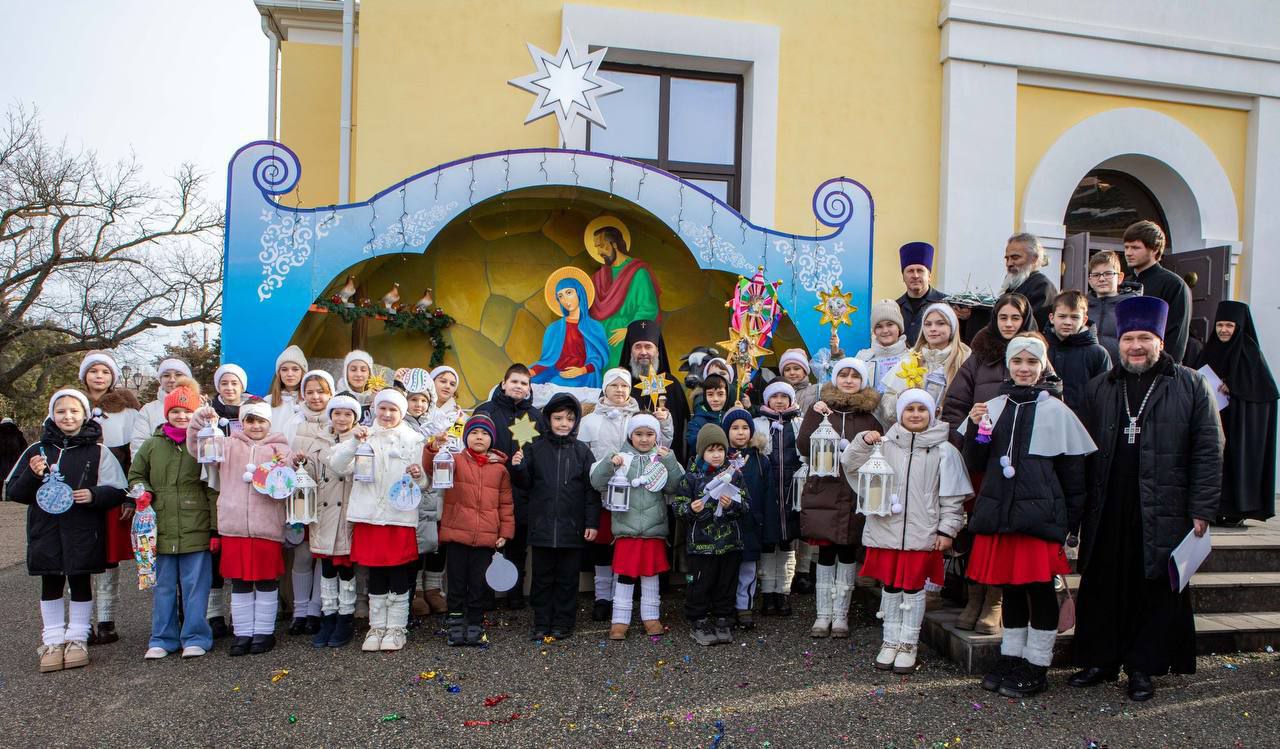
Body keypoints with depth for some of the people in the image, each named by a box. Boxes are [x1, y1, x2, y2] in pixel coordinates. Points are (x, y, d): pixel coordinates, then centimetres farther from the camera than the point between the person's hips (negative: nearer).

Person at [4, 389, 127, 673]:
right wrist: (32, 476, -12)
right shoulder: (37, 450, 5)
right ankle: (52, 640, 19)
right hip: (45, 531, 2)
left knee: (80, 583, 7)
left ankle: (77, 638, 19)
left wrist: (93, 494, -19)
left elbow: (117, 491, 0)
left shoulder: (97, 451, -1)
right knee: (50, 585, 8)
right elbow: (13, 492, 7)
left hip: (84, 532, -2)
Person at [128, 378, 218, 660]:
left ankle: (195, 637, 15)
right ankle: (162, 639, 25)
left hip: (196, 531, -3)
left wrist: (216, 528, -5)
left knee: (195, 586, 3)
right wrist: (142, 491, -2)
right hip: (161, 530, 3)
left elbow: (214, 489, -2)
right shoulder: (152, 444, 7)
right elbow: (135, 474, 22)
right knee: (163, 587, 13)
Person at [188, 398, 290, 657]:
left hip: (267, 526, -2)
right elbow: (196, 447, 3)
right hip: (234, 526, 2)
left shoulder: (280, 449, 5)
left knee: (267, 582, 6)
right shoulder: (229, 445, 9)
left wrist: (283, 468, -20)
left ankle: (264, 632, 19)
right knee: (239, 583, 9)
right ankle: (243, 633, 20)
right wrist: (199, 421, -11)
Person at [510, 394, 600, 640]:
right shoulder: (536, 449, 2)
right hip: (542, 526, 1)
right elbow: (526, 484, 8)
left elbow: (592, 489, 1)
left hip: (572, 527, -1)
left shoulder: (582, 451, 1)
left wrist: (592, 523, -3)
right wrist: (517, 468, -12)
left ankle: (563, 623, 20)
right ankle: (541, 623, 21)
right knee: (542, 578, 10)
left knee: (567, 579, 9)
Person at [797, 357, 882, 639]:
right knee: (826, 551, 3)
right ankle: (823, 613, 12)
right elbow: (803, 447, -5)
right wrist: (815, 416, -13)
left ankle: (840, 613, 15)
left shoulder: (869, 415, 6)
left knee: (848, 551, 5)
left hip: (855, 493, 1)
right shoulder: (821, 409, 5)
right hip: (823, 491, 0)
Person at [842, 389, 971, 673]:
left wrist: (947, 529, -4)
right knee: (890, 587, 12)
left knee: (913, 588, 7)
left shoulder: (944, 451, -3)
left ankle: (908, 644, 20)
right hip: (886, 529, 2)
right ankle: (890, 641, 24)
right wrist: (863, 442, -11)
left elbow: (952, 497, -1)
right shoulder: (884, 444, 2)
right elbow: (849, 465, 4)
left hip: (922, 533, -2)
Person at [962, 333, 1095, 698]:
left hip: (1040, 514, -3)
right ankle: (1011, 657, 26)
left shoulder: (1056, 411, -2)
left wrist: (1069, 521, -3)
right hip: (999, 511, 4)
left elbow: (1073, 472, 0)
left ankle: (1036, 667, 14)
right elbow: (976, 463, 9)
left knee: (1040, 587, 1)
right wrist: (975, 428, -8)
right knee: (1010, 586, 13)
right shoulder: (994, 407, 8)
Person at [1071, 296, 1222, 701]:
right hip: (1107, 513, 3)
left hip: (1162, 514, -2)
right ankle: (1098, 661, 20)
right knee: (1101, 588, 8)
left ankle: (1142, 668, 18)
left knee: (1156, 591, 5)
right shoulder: (1099, 388, 12)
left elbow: (1208, 451, 0)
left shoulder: (1191, 386, 3)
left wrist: (1201, 510, -6)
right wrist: (1080, 507, 4)